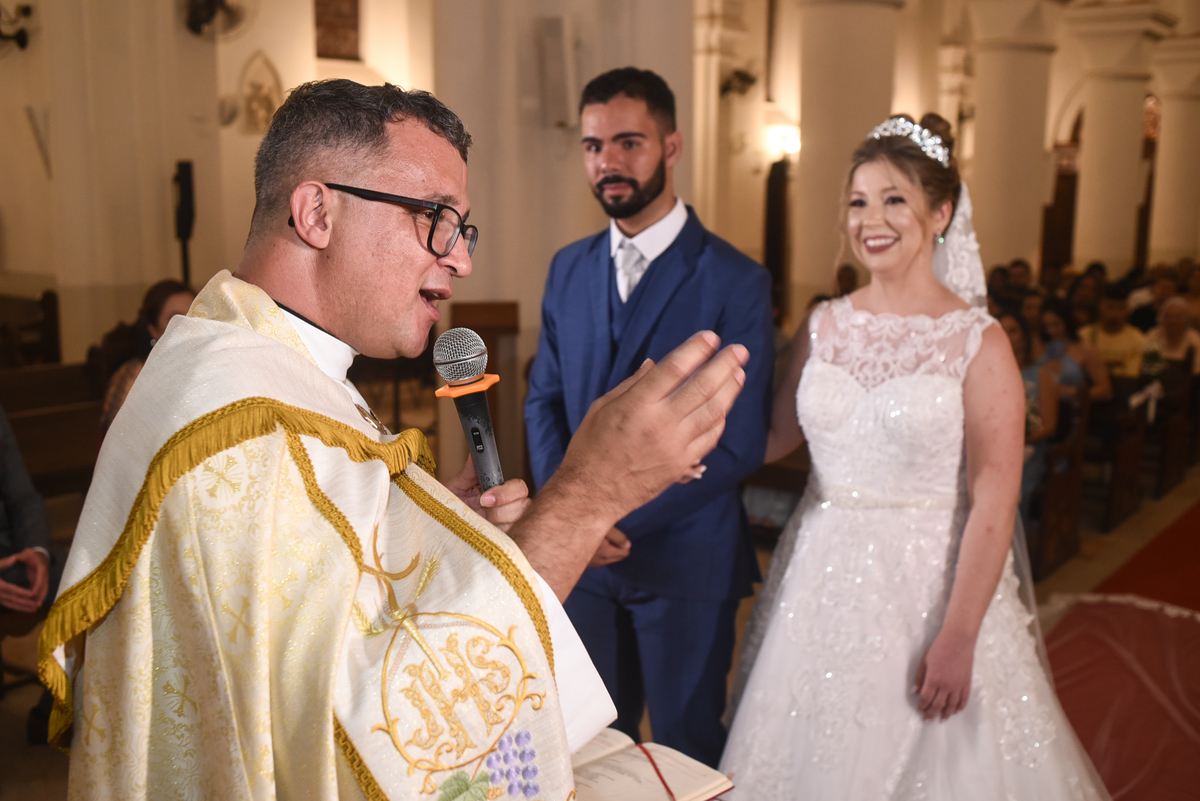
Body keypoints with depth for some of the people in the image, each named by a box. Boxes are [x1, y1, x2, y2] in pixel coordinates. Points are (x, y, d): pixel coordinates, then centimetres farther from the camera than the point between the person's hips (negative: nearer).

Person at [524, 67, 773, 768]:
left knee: (686, 747, 14)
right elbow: (544, 398, 8)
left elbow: (739, 443, -14)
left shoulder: (736, 282, -12)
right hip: (581, 554, 5)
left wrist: (628, 519, -16)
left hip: (684, 558, -4)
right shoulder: (568, 269, 5)